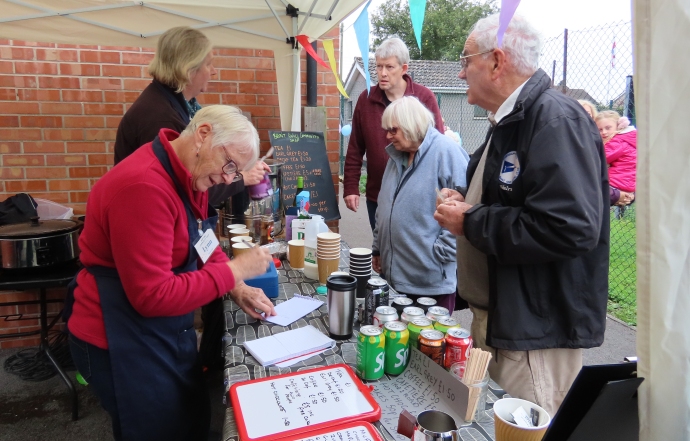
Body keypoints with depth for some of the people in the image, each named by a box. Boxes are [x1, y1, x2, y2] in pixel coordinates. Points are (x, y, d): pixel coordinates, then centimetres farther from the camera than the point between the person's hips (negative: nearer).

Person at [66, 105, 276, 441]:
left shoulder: (190, 176, 1)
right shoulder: (143, 186, -29)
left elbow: (202, 247, 12)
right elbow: (153, 297, -29)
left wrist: (236, 289, -4)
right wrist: (235, 270, -22)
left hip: (169, 332, 9)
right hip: (124, 343, -9)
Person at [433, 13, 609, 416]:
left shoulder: (556, 120, -20)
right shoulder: (509, 120, 12)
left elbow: (570, 228, -32)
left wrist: (471, 223, -22)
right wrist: (466, 204, 3)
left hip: (537, 331, -10)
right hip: (494, 317, 10)